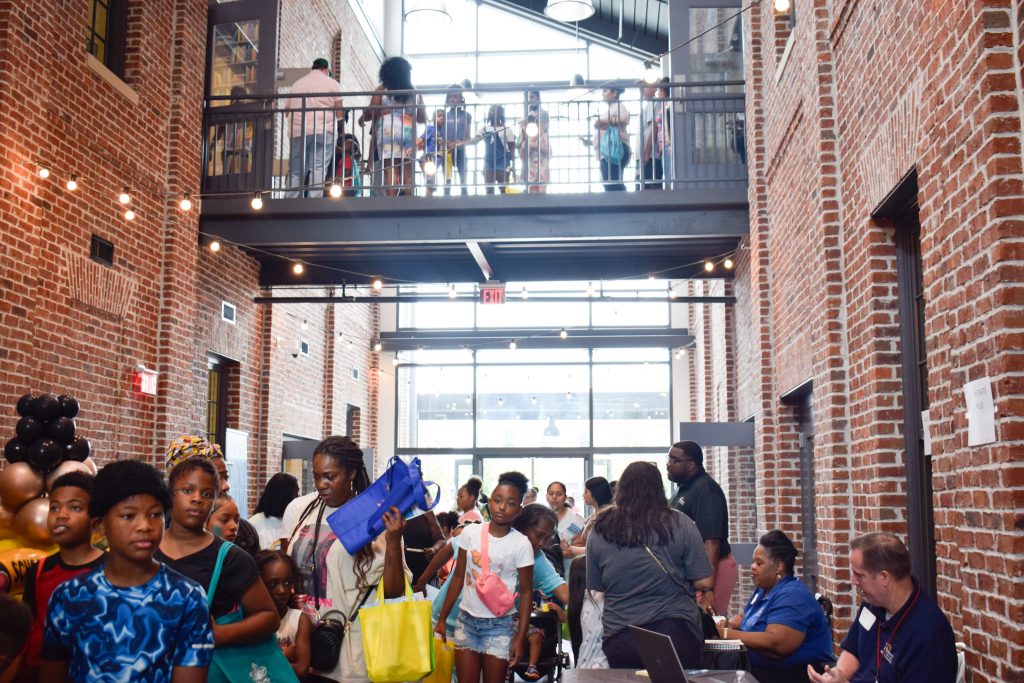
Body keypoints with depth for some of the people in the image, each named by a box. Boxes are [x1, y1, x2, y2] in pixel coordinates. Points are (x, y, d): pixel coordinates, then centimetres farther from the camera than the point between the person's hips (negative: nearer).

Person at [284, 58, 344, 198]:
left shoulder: (296, 84, 21)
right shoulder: (332, 83, 9)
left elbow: (287, 109, 18)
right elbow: (339, 113, 4)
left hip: (297, 132, 3)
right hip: (323, 131, -3)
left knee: (295, 172, 5)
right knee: (318, 170, -9)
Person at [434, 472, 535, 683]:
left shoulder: (521, 544, -11)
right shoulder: (470, 532, -4)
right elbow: (458, 578, 5)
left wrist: (520, 637, -8)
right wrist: (442, 619, 5)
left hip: (500, 624, -2)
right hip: (466, 619, 2)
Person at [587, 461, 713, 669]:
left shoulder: (600, 531, -3)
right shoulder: (680, 525, -7)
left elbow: (595, 588, 8)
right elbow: (703, 583, -5)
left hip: (621, 638, 2)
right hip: (676, 633, -1)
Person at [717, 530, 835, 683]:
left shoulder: (792, 597, -17)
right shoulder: (764, 589, 13)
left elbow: (776, 644, -29)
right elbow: (745, 616, 25)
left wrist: (727, 634, -24)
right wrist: (728, 625, 2)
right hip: (763, 671, 9)